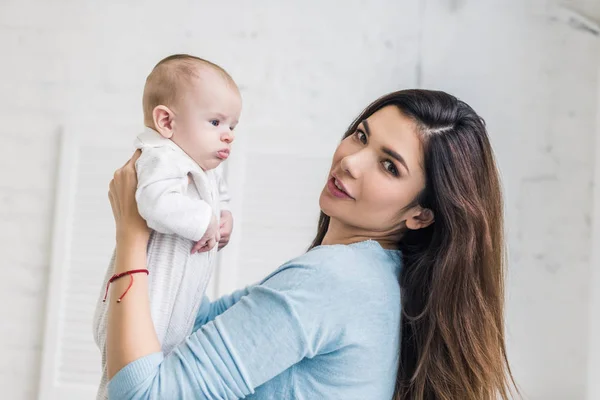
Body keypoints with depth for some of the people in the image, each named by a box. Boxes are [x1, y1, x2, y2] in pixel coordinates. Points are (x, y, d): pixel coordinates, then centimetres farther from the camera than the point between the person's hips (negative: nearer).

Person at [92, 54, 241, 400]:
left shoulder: (208, 171, 11)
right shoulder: (163, 159, -21)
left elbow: (221, 197, 31)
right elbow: (158, 204, -40)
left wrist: (225, 218, 8)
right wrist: (205, 220, -25)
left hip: (180, 317, 10)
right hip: (139, 315, -10)